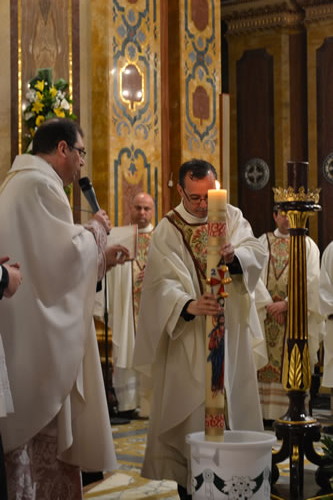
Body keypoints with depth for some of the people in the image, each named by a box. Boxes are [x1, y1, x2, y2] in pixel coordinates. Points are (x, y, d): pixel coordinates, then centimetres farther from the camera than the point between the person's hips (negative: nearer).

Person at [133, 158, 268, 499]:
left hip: (232, 332, 3)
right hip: (188, 335, -3)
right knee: (190, 405, -2)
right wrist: (188, 305, -34)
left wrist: (235, 255, -29)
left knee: (234, 402, 6)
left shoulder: (232, 217, 6)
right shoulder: (167, 231, -3)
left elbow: (256, 252, -7)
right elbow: (163, 281, -14)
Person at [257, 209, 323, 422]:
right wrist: (267, 304, -11)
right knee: (265, 363, -1)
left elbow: (311, 279, -5)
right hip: (267, 315, 1)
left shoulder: (308, 245, 6)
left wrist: (286, 303, -14)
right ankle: (266, 413, 3)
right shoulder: (264, 242, 12)